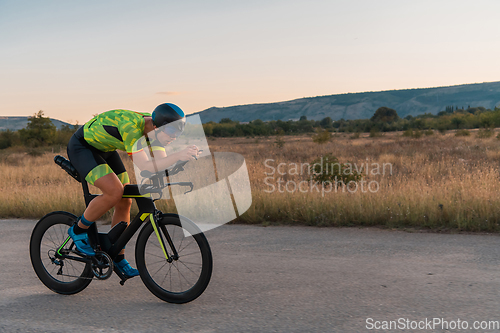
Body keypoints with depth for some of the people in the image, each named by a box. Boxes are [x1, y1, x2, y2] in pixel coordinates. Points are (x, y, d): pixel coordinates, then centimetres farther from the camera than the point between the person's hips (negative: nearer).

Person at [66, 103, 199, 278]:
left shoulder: (155, 127, -12)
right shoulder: (131, 126, -37)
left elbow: (161, 161, -12)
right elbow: (144, 166, -43)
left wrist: (186, 155, -30)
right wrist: (178, 156, -52)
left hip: (104, 149, 9)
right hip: (81, 147, -8)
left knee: (124, 202, 1)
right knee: (114, 192, -26)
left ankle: (118, 258, 14)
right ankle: (78, 230, -2)